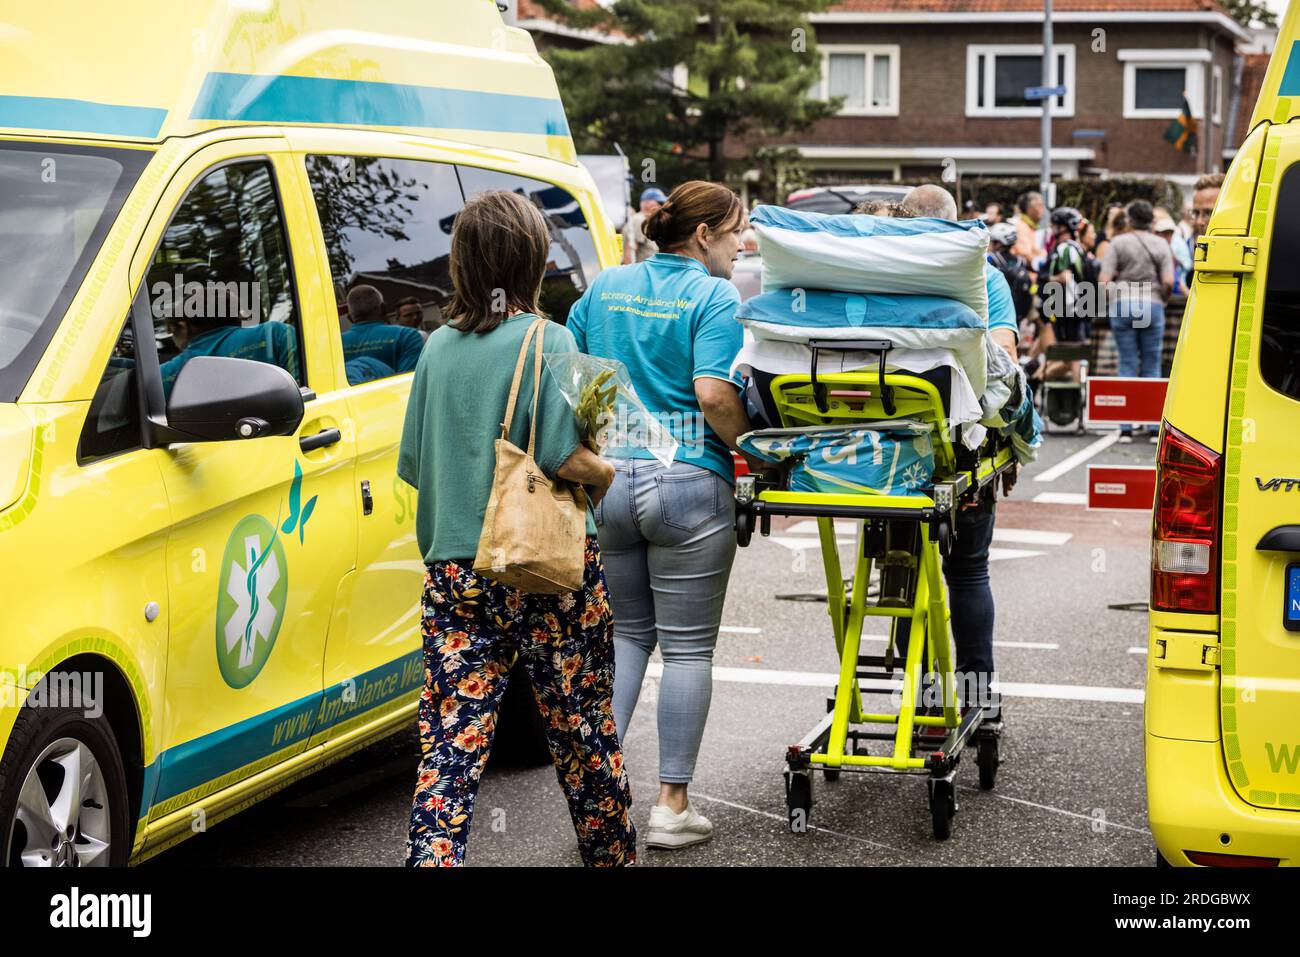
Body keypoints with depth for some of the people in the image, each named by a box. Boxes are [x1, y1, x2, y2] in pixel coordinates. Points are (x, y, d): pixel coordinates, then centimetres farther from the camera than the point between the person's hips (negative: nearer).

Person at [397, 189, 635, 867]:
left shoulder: (439, 347, 6)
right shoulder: (547, 341, -9)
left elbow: (413, 467, 9)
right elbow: (565, 456, -19)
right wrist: (606, 476, 0)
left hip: (455, 574, 4)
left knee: (451, 747, 0)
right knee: (583, 734, 13)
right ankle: (612, 856, 30)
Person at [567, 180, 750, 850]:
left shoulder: (606, 287, 11)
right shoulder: (714, 297, -7)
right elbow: (715, 394, -19)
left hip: (606, 478, 5)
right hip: (689, 484, -5)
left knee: (626, 632, 17)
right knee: (687, 645, 4)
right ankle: (673, 805, 6)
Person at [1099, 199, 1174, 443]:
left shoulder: (1118, 242, 1)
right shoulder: (1161, 245, 5)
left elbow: (1104, 280, -6)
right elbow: (1168, 281, -3)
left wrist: (1107, 303, 9)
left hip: (1122, 304, -1)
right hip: (1152, 306, 1)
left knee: (1127, 365, 4)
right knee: (1152, 367, 8)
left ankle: (1126, 428, 2)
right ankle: (1154, 427, 7)